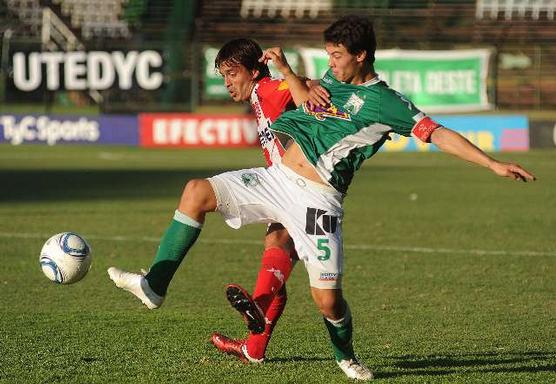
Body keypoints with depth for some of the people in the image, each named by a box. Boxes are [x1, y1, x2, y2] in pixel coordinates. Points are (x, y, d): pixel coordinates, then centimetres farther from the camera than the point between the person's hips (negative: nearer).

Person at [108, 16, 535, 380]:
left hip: (317, 199, -6)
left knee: (327, 298, -7)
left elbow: (439, 134, -8)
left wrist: (493, 163, -15)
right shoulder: (329, 82, 16)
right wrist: (285, 68, 23)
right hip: (275, 178, 6)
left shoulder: (386, 103, -3)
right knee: (197, 191, -13)